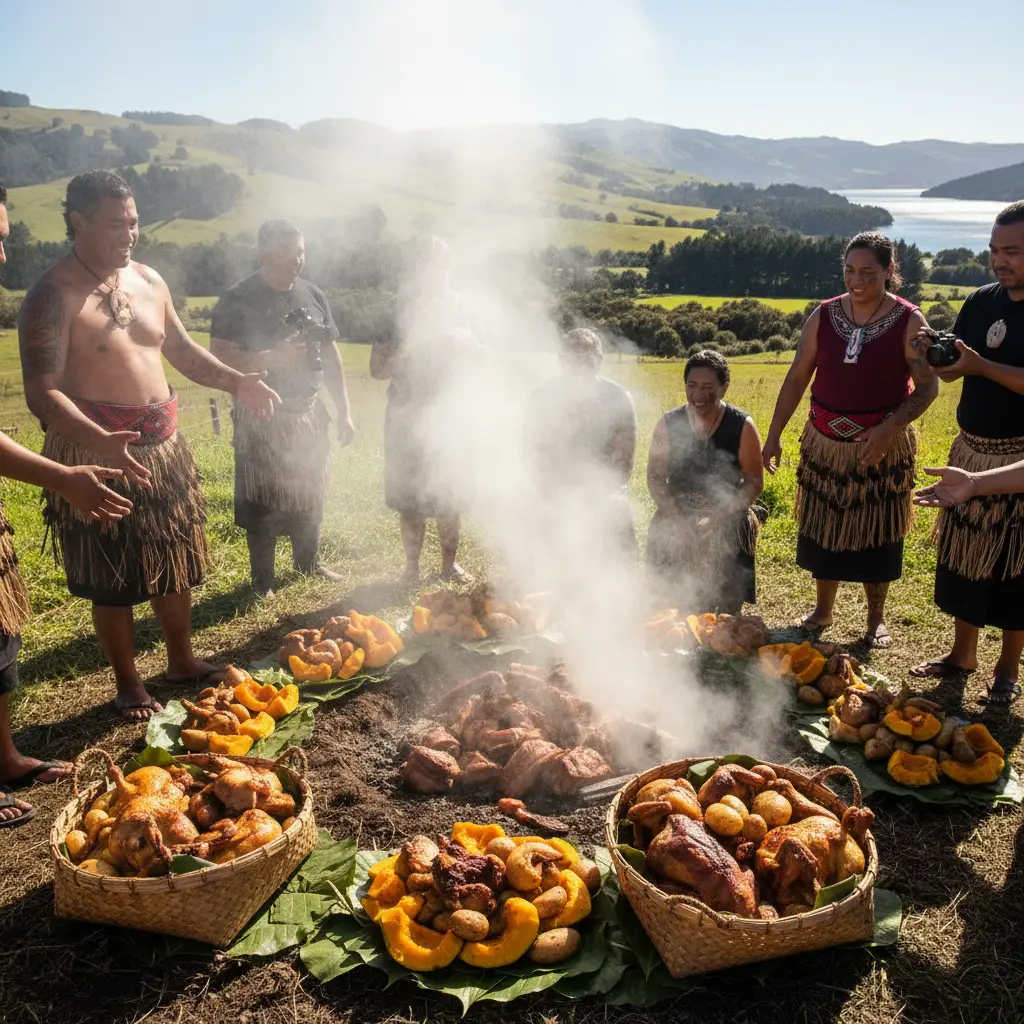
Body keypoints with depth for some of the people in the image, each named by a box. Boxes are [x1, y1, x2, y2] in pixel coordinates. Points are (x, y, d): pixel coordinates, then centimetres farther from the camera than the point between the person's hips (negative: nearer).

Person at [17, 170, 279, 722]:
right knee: (113, 580, 6)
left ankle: (182, 661, 36)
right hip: (97, 450, -7)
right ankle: (128, 686, 24)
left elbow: (180, 349, 21)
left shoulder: (148, 281, 8)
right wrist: (102, 442, -36)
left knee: (175, 559, 17)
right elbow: (42, 392, -21)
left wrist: (235, 382, 7)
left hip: (163, 444, 7)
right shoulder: (52, 296, -14)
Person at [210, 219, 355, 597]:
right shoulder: (237, 301, -10)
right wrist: (271, 358, -27)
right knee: (262, 501, 4)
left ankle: (309, 562, 36)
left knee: (309, 494, 15)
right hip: (261, 418, -5)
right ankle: (263, 580, 19)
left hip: (309, 414, 5)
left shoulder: (314, 296, 6)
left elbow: (331, 357, 11)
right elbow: (219, 359, -17)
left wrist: (344, 412, 8)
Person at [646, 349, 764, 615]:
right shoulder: (668, 424, 0)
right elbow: (655, 478, 4)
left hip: (727, 524, -1)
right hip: (676, 522, 1)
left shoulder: (742, 427, -4)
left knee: (726, 609, -7)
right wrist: (678, 519, -11)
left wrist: (717, 517, -15)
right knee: (677, 607, -3)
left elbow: (755, 483, -2)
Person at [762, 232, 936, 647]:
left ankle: (876, 619, 26)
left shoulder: (909, 322, -9)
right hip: (825, 443, 3)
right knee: (822, 528, 11)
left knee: (875, 534, 8)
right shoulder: (824, 316, -1)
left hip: (883, 447, -2)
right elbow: (797, 378, 3)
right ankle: (822, 610, 30)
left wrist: (890, 428, -23)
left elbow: (928, 386, -9)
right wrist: (774, 435, -1)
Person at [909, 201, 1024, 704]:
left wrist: (981, 366, -28)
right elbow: (952, 370, 8)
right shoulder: (981, 301, 4)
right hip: (970, 449, 6)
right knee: (962, 550, 12)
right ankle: (962, 653, 27)